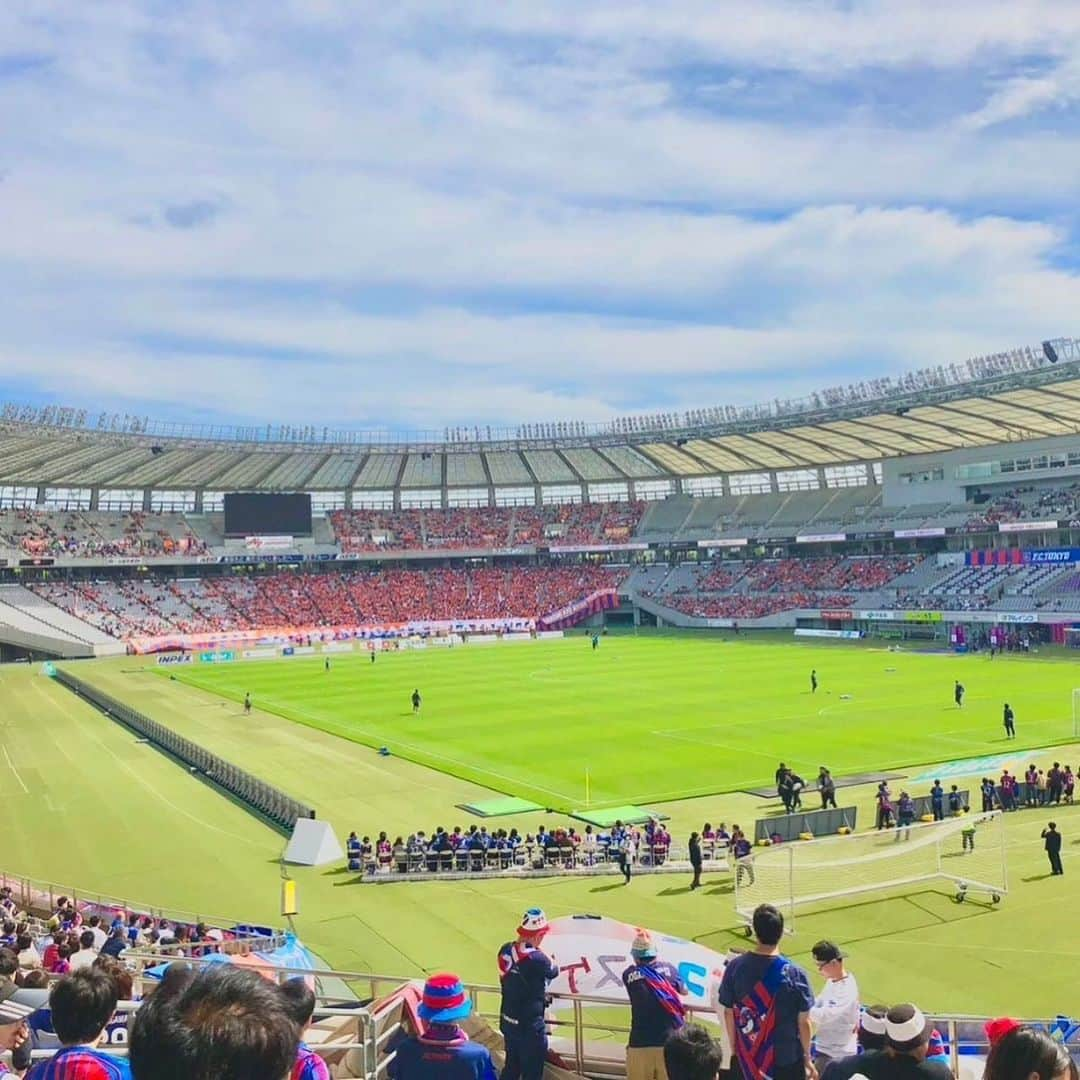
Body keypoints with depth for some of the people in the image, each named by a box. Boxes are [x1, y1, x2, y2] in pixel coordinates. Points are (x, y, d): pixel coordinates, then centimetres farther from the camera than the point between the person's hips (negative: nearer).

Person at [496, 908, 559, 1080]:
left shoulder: (506, 950, -5)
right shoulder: (536, 958, -25)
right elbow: (554, 971, -5)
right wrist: (550, 961, 16)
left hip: (508, 1021, 7)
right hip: (529, 1025, -7)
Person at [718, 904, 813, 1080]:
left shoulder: (735, 967, -11)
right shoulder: (794, 974, -19)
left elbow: (728, 1013, -1)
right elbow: (803, 1022, -10)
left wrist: (735, 1049, 14)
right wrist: (807, 1058, 5)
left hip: (749, 1057, 3)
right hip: (786, 1059, -3)